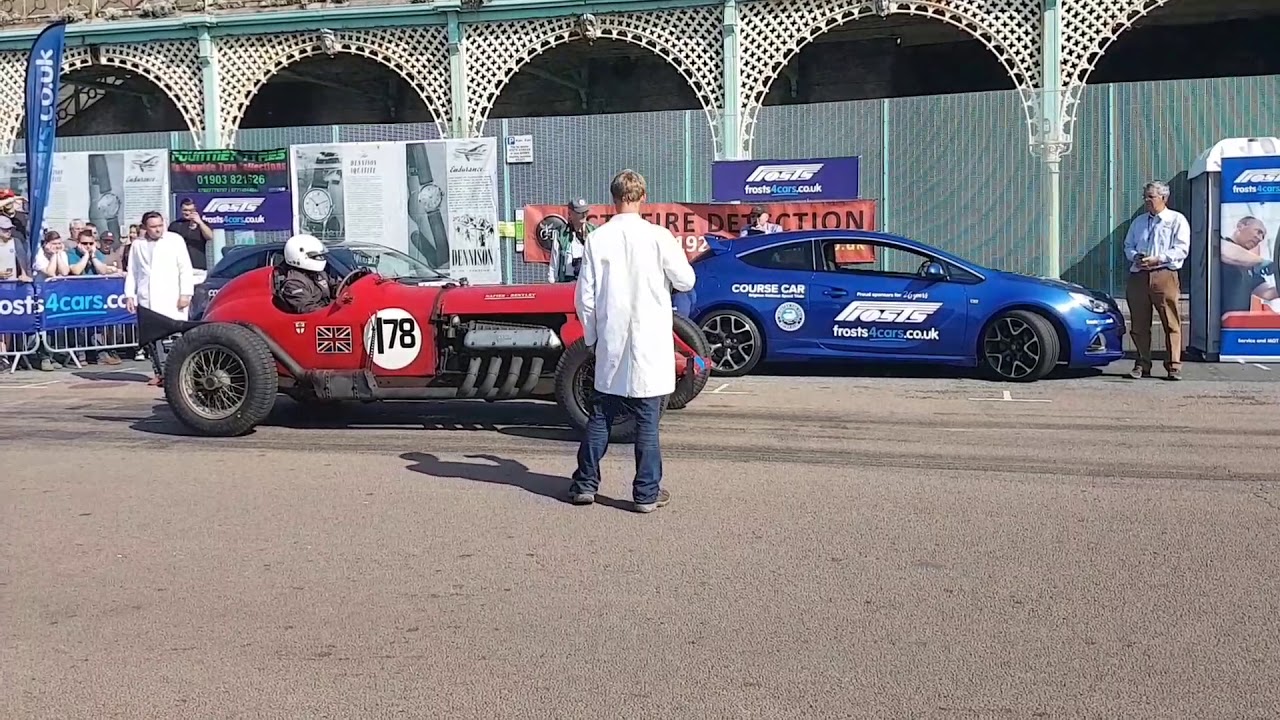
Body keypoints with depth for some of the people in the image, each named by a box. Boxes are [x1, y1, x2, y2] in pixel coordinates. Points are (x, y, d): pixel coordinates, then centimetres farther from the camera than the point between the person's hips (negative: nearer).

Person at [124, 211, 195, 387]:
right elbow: (132, 273, 18)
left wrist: (185, 293, -6)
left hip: (171, 299, -3)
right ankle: (161, 371, 4)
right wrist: (129, 295, 9)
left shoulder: (175, 240, 5)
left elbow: (185, 269, 1)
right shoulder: (137, 245, 14)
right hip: (147, 300, 3)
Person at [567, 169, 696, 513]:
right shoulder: (658, 237, -10)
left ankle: (585, 484, 20)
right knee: (647, 421, 4)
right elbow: (686, 281, -2)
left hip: (610, 344, 2)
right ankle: (647, 493, 9)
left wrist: (592, 337, 12)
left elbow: (584, 296, 0)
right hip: (650, 345, -2)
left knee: (601, 417, 14)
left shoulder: (596, 240, -3)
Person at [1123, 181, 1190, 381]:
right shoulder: (1138, 221, 21)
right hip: (1138, 276, 5)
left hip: (1164, 275, -4)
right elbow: (1128, 245, 22)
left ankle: (1173, 366, -4)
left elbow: (1181, 249, -4)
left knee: (1171, 323, -7)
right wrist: (1135, 256, -1)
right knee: (1139, 325, 4)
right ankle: (1142, 365, 11)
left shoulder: (1177, 220, 5)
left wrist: (1157, 259, -14)